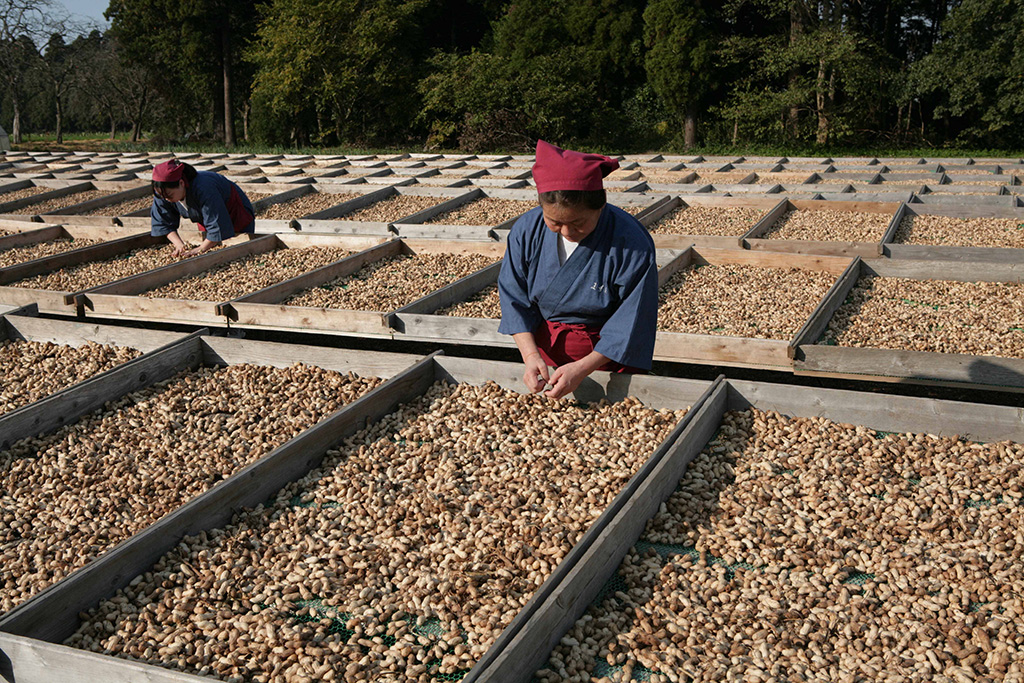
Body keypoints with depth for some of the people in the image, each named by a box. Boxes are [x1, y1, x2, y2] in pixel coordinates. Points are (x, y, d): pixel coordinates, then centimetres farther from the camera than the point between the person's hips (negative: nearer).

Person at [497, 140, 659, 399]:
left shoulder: (631, 244, -24)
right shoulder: (527, 230, -13)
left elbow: (632, 322, -20)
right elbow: (514, 299, -7)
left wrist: (583, 368, -26)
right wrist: (531, 355, -20)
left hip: (605, 355, -3)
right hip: (543, 347, 3)